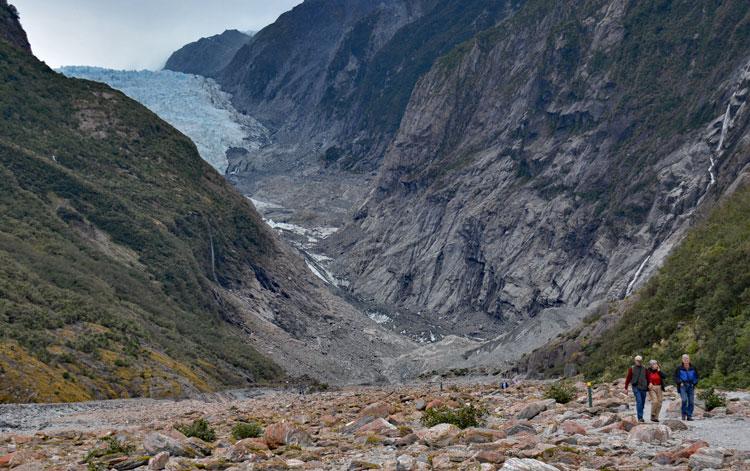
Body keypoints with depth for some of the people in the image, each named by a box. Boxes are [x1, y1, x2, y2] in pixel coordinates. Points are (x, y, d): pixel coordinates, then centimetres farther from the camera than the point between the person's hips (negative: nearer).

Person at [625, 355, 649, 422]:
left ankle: (640, 417, 21)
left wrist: (648, 388, 3)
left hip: (643, 388, 3)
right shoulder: (632, 369, 2)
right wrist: (626, 388, 1)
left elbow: (647, 379, 10)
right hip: (636, 387, -3)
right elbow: (628, 379, 3)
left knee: (642, 403, 7)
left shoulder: (644, 369, 8)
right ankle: (640, 417, -18)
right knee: (639, 401, -16)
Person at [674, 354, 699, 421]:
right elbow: (676, 377, 5)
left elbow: (696, 377, 17)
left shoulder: (693, 368, 9)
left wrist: (694, 383, 2)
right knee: (684, 399, -19)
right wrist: (680, 382, -10)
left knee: (691, 402, 0)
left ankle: (689, 416, 9)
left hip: (691, 386, 3)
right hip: (682, 386, -3)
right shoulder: (679, 368, 2)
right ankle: (684, 414, -5)